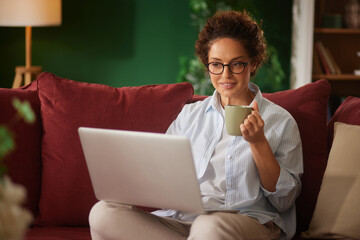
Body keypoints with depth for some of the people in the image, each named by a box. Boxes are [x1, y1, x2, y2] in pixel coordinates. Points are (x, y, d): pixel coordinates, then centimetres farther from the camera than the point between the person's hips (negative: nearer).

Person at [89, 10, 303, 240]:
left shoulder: (280, 121, 10)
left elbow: (284, 200, 4)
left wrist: (258, 142, -7)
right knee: (104, 213, -23)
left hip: (249, 219, -6)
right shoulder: (190, 115, 22)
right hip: (182, 219, 6)